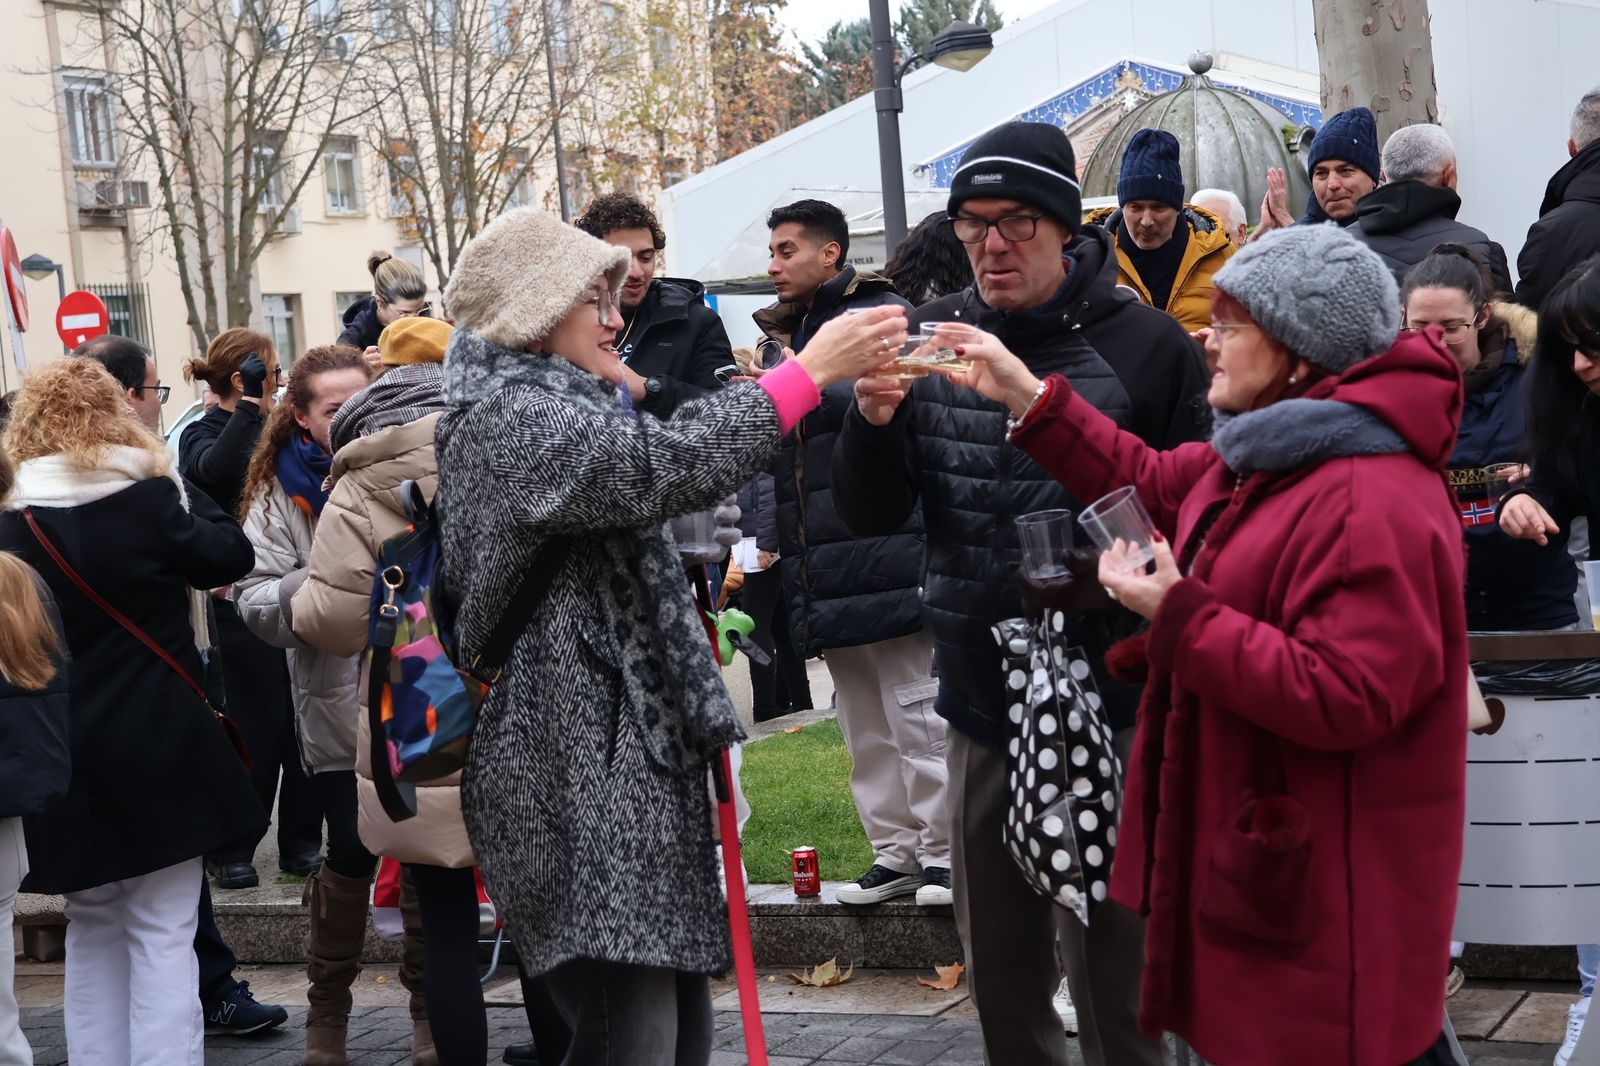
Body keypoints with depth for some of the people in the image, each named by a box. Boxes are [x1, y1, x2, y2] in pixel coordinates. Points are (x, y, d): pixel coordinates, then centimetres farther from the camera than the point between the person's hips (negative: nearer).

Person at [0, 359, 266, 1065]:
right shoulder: (150, 499, -10)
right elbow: (232, 557, 2)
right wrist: (178, 489, 9)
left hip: (66, 758, 3)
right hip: (159, 748, -3)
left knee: (92, 928, 18)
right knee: (163, 934, 2)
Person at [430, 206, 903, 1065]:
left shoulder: (551, 407, 22)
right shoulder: (509, 415, -11)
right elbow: (660, 468, -27)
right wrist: (807, 372, -25)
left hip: (623, 752, 11)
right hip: (578, 769, -11)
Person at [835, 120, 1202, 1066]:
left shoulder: (1145, 343, -8)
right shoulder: (931, 340, 5)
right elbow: (871, 516, 5)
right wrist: (872, 420, -14)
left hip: (1106, 700, -5)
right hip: (979, 703, 5)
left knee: (1110, 971, 2)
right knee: (998, 970, 17)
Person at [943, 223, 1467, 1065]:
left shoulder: (1372, 505, -24)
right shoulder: (1266, 456, 10)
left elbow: (1343, 698, -29)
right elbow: (1153, 485, 20)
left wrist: (1179, 616, -25)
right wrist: (1027, 398, 14)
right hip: (1266, 837, 10)